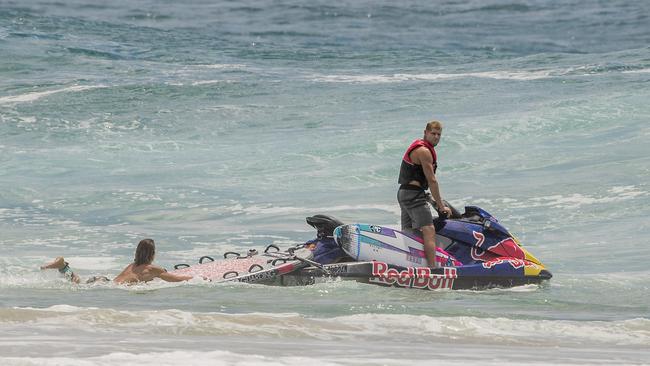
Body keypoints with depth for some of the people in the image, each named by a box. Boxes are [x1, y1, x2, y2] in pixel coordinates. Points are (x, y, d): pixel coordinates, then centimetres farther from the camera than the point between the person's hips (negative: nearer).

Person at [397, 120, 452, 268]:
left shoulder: (417, 146, 18)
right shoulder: (424, 151, -13)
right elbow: (432, 180, -14)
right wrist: (441, 205, -10)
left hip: (403, 193, 11)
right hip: (414, 194, -11)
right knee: (429, 231, -18)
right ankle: (433, 268, -28)